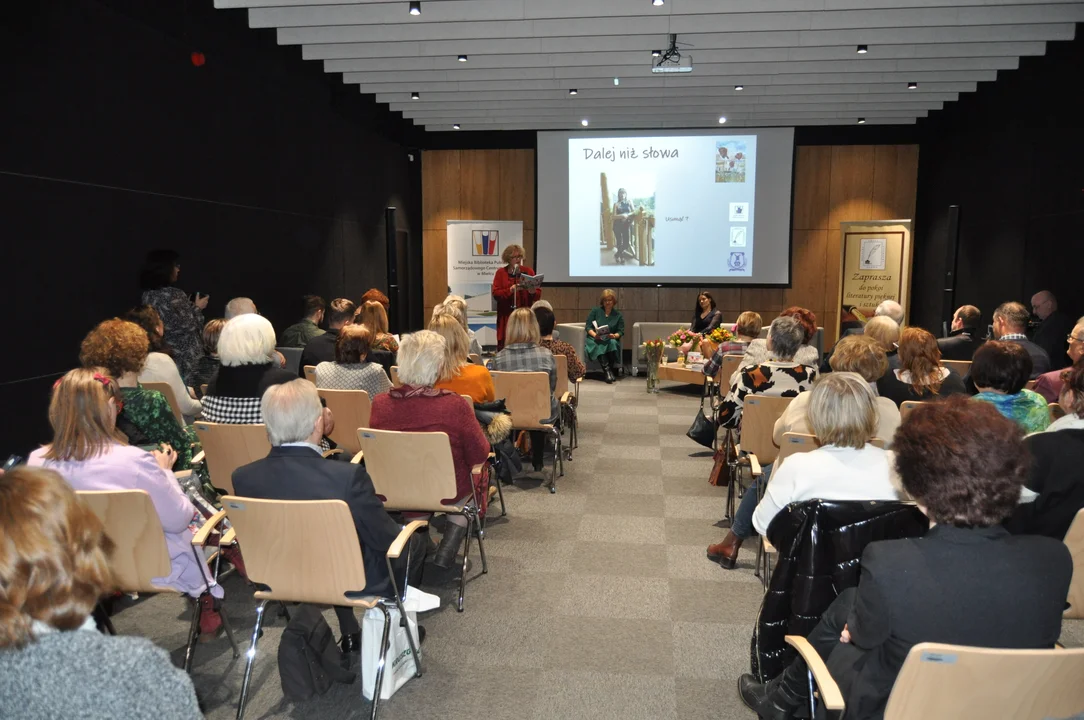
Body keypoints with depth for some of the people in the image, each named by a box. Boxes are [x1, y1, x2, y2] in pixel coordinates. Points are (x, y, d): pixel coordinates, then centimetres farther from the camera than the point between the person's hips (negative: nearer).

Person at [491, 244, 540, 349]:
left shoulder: (528, 271, 9)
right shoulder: (501, 272, 7)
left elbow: (538, 294, 5)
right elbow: (496, 293, -3)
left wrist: (532, 292, -17)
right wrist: (511, 290, -18)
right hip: (506, 317, 0)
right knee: (505, 346, -7)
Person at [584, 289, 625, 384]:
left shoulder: (618, 315, 11)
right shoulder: (595, 311, 8)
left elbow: (621, 331, 3)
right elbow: (588, 326, 1)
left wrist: (614, 335, -19)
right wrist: (595, 334, -19)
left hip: (611, 339, 1)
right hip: (594, 339, -1)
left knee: (613, 343, -35)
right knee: (599, 346, -36)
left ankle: (609, 370, -32)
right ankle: (608, 372, -45)